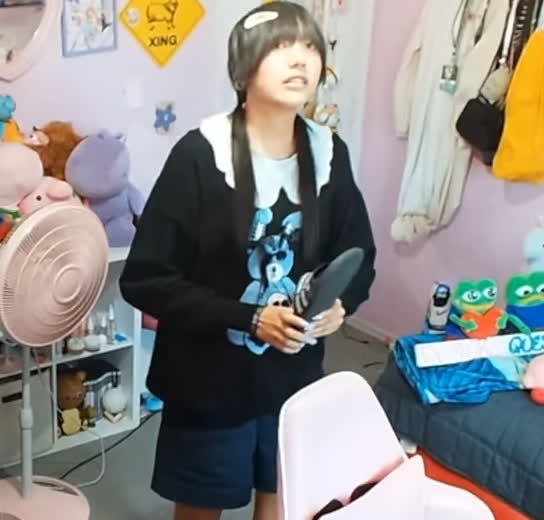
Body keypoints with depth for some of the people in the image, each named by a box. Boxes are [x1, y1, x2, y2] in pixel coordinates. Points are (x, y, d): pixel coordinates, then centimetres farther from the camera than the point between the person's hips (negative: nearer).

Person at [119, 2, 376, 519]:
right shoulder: (200, 155, -19)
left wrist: (339, 304, -14)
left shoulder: (328, 153, -5)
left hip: (295, 373, 4)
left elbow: (360, 258, 7)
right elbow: (144, 279, -19)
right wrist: (249, 319, -25)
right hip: (210, 377, -4)